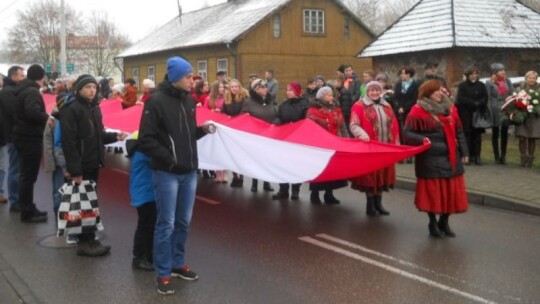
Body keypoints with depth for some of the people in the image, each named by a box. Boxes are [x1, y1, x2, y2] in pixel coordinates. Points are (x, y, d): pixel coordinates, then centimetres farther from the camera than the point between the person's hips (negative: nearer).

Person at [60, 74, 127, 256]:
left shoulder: (94, 108, 14)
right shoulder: (71, 110, -14)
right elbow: (68, 142, -20)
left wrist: (114, 136, 3)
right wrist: (74, 169, -24)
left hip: (93, 163, 8)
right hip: (81, 166, -8)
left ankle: (88, 239, 23)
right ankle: (85, 243, 4)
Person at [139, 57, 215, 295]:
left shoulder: (189, 100, 9)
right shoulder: (156, 101, -11)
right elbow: (146, 140, -13)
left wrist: (202, 130, 0)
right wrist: (168, 159, -16)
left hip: (189, 172, 6)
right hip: (167, 173, -6)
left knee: (184, 222, 15)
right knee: (166, 224, 1)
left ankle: (178, 263, 31)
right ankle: (163, 273, 12)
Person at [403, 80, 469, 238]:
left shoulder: (450, 108, 8)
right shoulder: (418, 111, -8)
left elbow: (459, 132, 13)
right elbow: (407, 133, -9)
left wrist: (464, 152, 9)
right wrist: (421, 139, -26)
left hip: (450, 157, 5)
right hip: (430, 159, -5)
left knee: (451, 191, 8)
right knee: (432, 192, 2)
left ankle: (444, 222, 27)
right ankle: (433, 224, 21)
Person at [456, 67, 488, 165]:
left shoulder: (481, 85, 11)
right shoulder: (462, 86, 4)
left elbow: (485, 98, 5)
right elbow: (461, 99, -6)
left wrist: (479, 103, -15)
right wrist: (474, 103, -12)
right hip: (466, 114, -2)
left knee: (477, 135, -1)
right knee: (467, 135, -6)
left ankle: (477, 156, 1)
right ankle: (468, 156, -3)